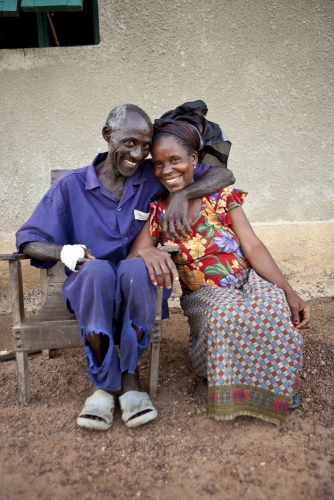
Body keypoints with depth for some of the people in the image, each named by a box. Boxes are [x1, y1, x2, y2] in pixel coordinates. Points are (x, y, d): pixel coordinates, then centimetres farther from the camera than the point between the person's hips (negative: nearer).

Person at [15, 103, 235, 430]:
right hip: (90, 286, 0)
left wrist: (182, 195, -21)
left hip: (139, 284, 1)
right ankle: (105, 381, -18)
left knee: (134, 268, -34)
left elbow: (223, 176, -2)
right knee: (97, 270, -35)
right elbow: (29, 241, -2)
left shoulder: (153, 177, 1)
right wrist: (63, 251, -25)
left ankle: (129, 377, -18)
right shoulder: (72, 185, -1)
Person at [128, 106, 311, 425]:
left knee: (277, 309, -34)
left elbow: (254, 247, -7)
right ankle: (231, 393, -7)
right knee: (227, 314, -36)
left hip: (249, 281, 1)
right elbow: (132, 257, -8)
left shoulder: (222, 196, -2)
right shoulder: (158, 212, 1)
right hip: (203, 296, 0)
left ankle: (271, 386, -5)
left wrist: (289, 291, -19)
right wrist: (148, 254, -35)